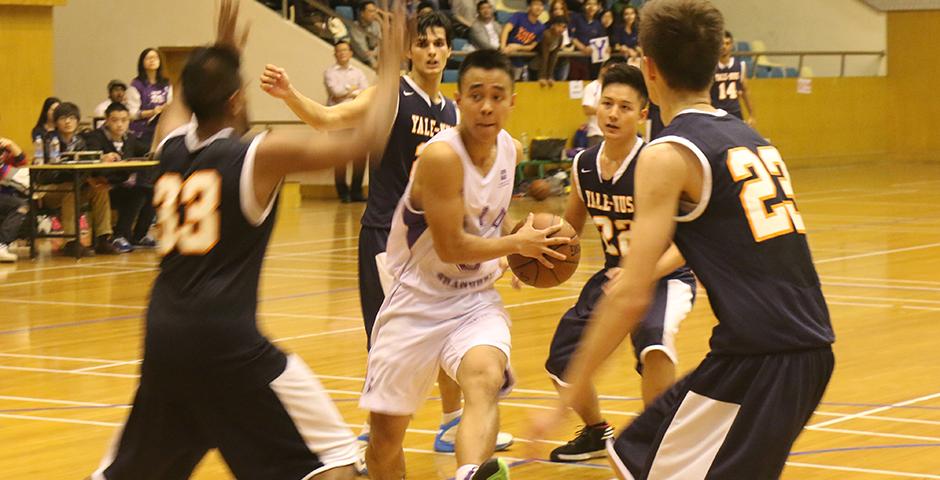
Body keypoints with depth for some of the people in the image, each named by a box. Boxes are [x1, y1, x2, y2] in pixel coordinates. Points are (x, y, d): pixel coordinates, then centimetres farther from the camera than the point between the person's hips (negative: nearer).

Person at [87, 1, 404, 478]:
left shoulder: (170, 144, 11)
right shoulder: (261, 155, -4)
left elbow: (185, 104, 37)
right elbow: (361, 140, -4)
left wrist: (223, 52, 45)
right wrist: (389, 70, 8)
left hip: (163, 331, 6)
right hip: (227, 336, -6)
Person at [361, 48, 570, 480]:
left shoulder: (511, 150, 1)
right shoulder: (441, 155, -21)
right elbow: (451, 248, -20)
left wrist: (506, 259, 9)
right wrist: (518, 244, -9)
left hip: (477, 300, 3)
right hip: (418, 302, -3)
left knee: (485, 379, -30)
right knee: (386, 430, 4)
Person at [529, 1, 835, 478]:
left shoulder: (668, 156, -7)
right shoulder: (750, 139, 16)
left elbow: (631, 296, -12)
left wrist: (565, 402, -7)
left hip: (755, 359, -8)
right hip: (813, 351, 8)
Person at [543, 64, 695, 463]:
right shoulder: (584, 166, -5)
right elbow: (570, 228, 12)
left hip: (666, 277, -7)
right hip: (616, 274, 7)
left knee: (652, 341, -37)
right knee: (561, 361, 9)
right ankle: (597, 433, 40)